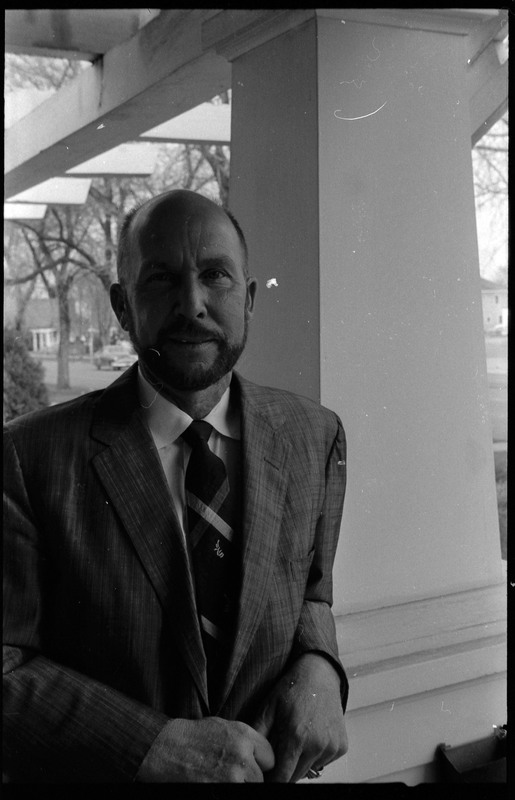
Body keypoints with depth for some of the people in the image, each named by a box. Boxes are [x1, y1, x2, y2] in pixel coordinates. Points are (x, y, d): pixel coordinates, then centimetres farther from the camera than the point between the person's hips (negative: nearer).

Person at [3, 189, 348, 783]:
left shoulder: (315, 436, -9)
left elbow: (311, 585, 5)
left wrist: (317, 666, -15)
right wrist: (154, 746, -28)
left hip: (269, 771, 3)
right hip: (118, 769, -3)